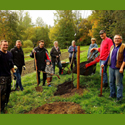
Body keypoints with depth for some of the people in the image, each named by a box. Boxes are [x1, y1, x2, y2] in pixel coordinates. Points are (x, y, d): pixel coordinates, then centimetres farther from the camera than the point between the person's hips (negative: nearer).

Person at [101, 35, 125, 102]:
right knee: (111, 82, 15)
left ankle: (119, 97, 14)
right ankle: (112, 94, 30)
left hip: (118, 68, -6)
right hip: (111, 67, 6)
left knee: (118, 83, 2)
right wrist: (104, 63, 16)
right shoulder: (112, 47, 12)